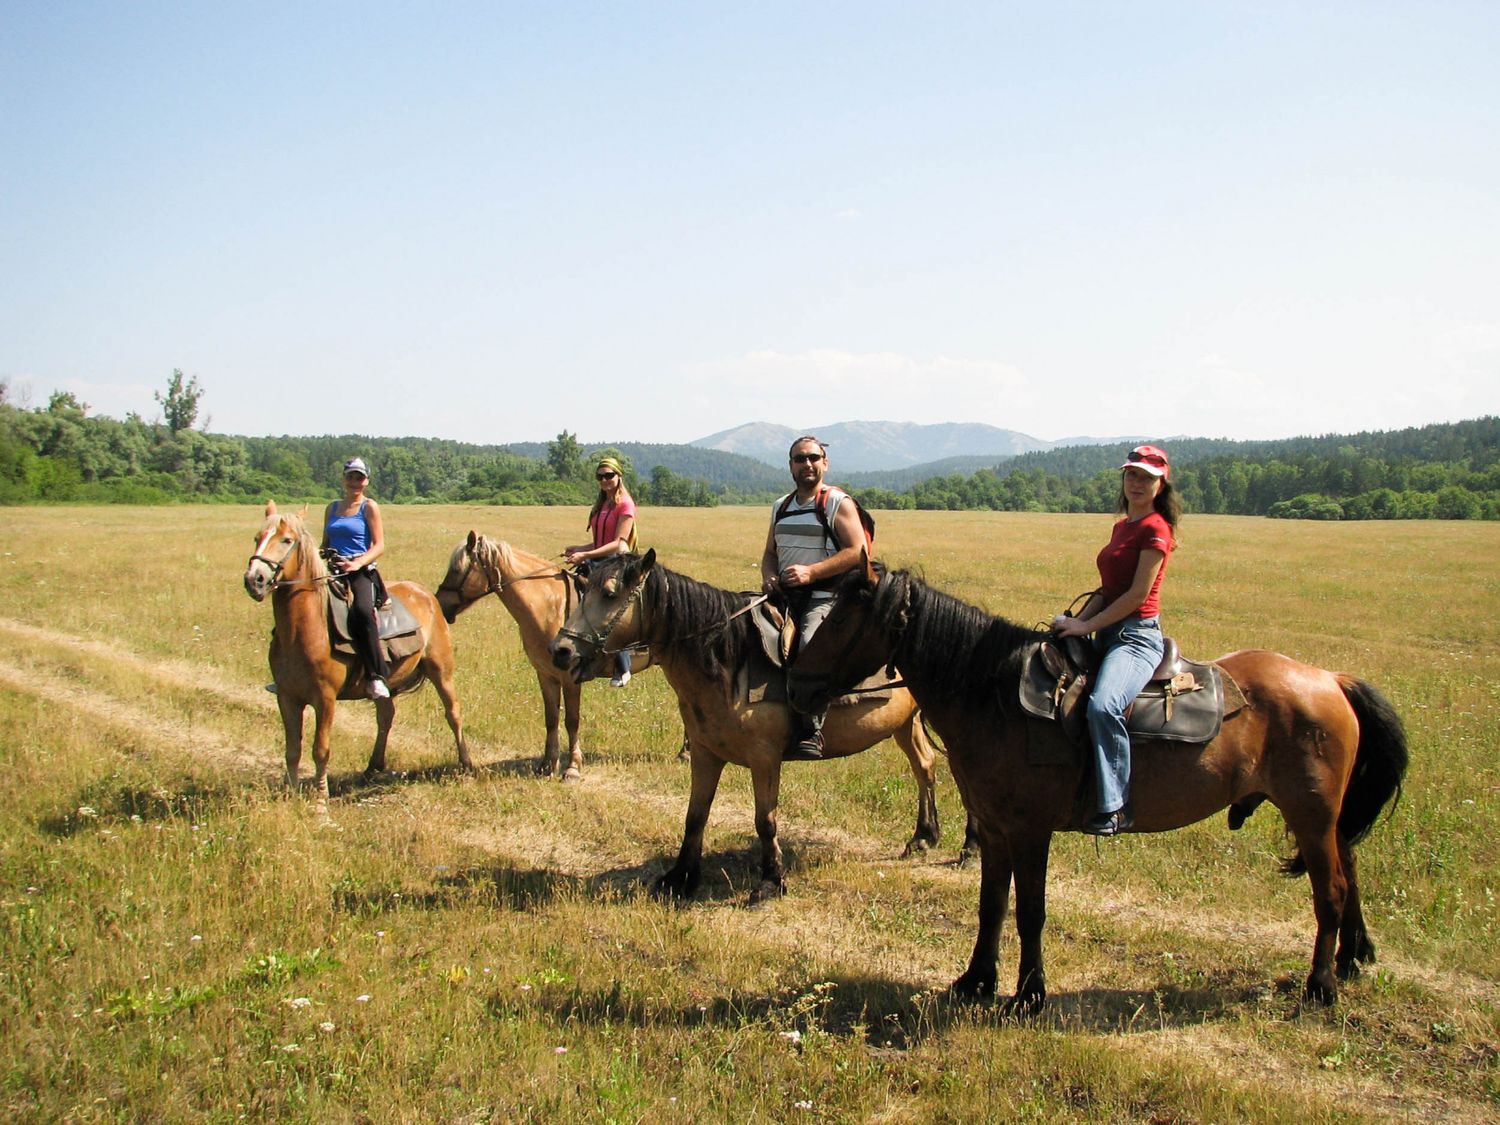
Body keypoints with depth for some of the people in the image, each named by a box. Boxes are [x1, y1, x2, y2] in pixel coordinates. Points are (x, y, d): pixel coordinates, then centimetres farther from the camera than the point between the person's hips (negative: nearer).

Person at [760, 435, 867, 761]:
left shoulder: (839, 503, -1)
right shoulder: (781, 507, 18)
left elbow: (858, 552, -10)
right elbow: (769, 553, 25)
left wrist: (810, 572, -19)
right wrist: (768, 576, 1)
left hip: (825, 598, -7)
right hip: (784, 597, 7)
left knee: (811, 644, -33)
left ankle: (810, 732, -31)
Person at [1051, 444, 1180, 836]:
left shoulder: (1155, 528, -9)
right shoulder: (1122, 526, 18)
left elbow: (1137, 593, -16)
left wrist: (1087, 626, -15)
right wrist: (1077, 620, 0)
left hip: (1137, 635, -10)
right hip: (1107, 635, 10)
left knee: (1102, 705, -35)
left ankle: (1115, 807, -29)